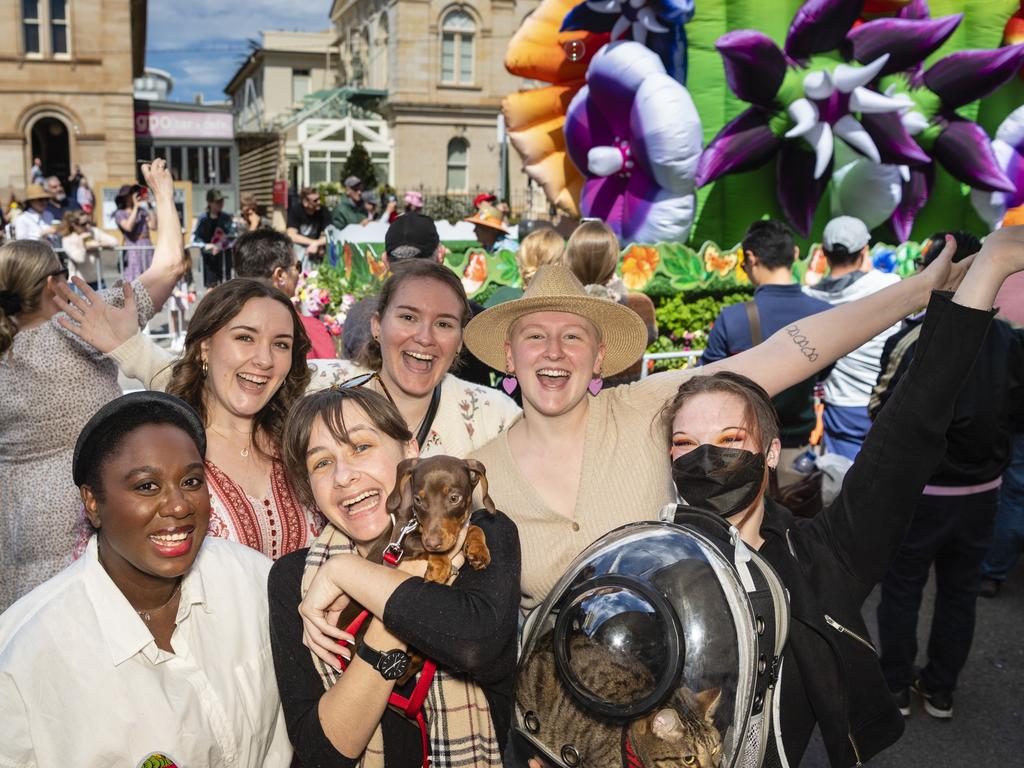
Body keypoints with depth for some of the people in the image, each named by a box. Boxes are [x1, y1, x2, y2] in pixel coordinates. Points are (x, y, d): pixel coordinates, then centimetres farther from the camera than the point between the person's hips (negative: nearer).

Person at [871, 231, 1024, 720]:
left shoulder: (911, 340, -20)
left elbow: (883, 413, -16)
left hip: (918, 489, -4)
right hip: (981, 490, 4)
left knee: (902, 590, 13)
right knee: (959, 592, 18)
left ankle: (896, 689, 25)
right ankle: (940, 691, 30)